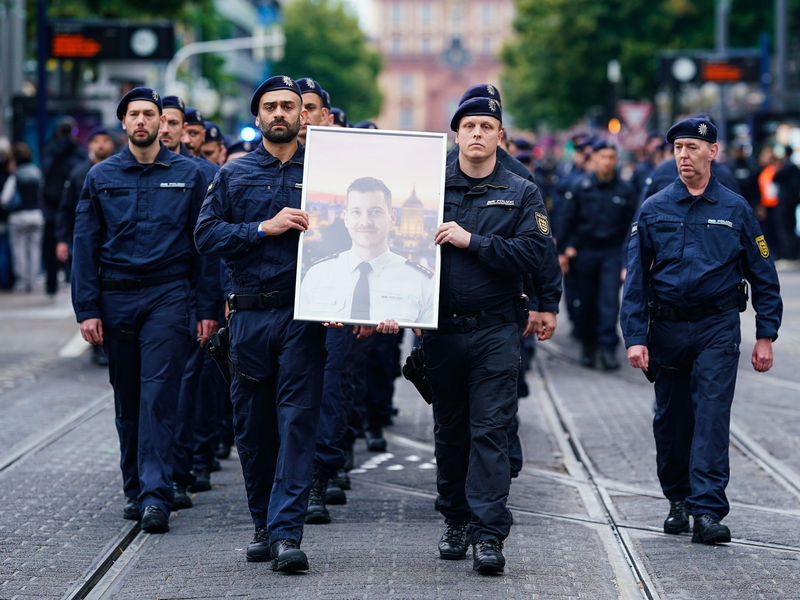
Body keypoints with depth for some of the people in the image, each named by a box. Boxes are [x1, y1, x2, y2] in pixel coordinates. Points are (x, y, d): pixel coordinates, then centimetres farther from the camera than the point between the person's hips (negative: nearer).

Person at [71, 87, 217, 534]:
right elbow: (85, 245, 7)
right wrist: (87, 309, -1)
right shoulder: (102, 177, 8)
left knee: (159, 395, -12)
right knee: (127, 399, 8)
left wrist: (208, 307, -1)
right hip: (116, 298, 2)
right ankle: (135, 488, 18)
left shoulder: (188, 175, 5)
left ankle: (156, 495, -17)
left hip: (168, 297, -2)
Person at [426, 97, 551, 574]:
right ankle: (458, 521, 23)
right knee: (450, 431, 10)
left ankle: (489, 534, -11)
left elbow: (534, 252, -9)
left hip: (495, 331, -2)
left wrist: (471, 241, -14)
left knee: (490, 430, -8)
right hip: (441, 329, 2)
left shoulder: (521, 194, 4)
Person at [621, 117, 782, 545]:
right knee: (670, 420, 9)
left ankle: (708, 510, -15)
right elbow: (636, 279, 2)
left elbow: (763, 275, 6)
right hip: (666, 328, 2)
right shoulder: (653, 210, 3)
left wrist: (765, 335, 1)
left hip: (717, 329, -2)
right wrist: (635, 338, -7)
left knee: (711, 417, -12)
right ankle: (678, 500, 26)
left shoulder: (735, 209, 2)